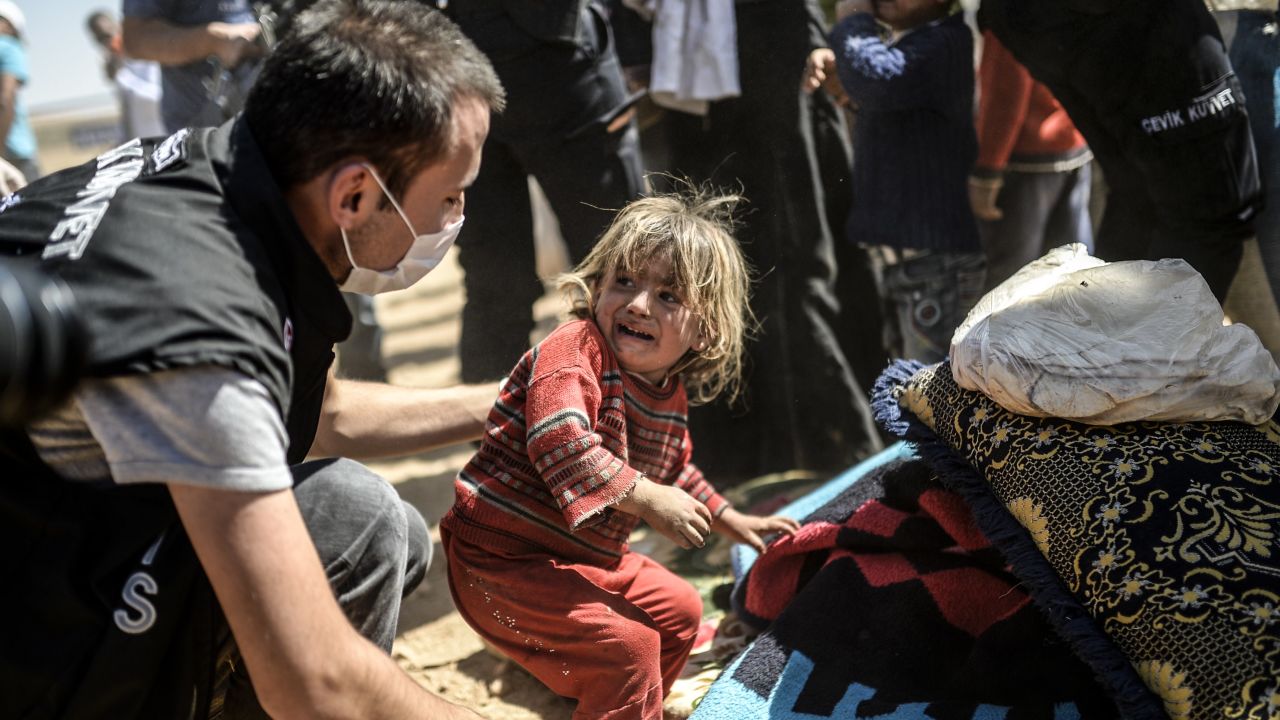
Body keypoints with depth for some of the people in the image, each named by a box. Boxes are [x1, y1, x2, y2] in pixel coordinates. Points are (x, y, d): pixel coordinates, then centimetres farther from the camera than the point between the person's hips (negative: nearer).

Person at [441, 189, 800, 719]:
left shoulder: (671, 396, 7)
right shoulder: (575, 348, -20)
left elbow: (672, 472, 27)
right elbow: (558, 437, -36)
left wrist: (729, 521, 30)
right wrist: (646, 499, -34)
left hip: (588, 558, 9)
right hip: (502, 558, -9)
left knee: (679, 609, 23)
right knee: (628, 643, -22)